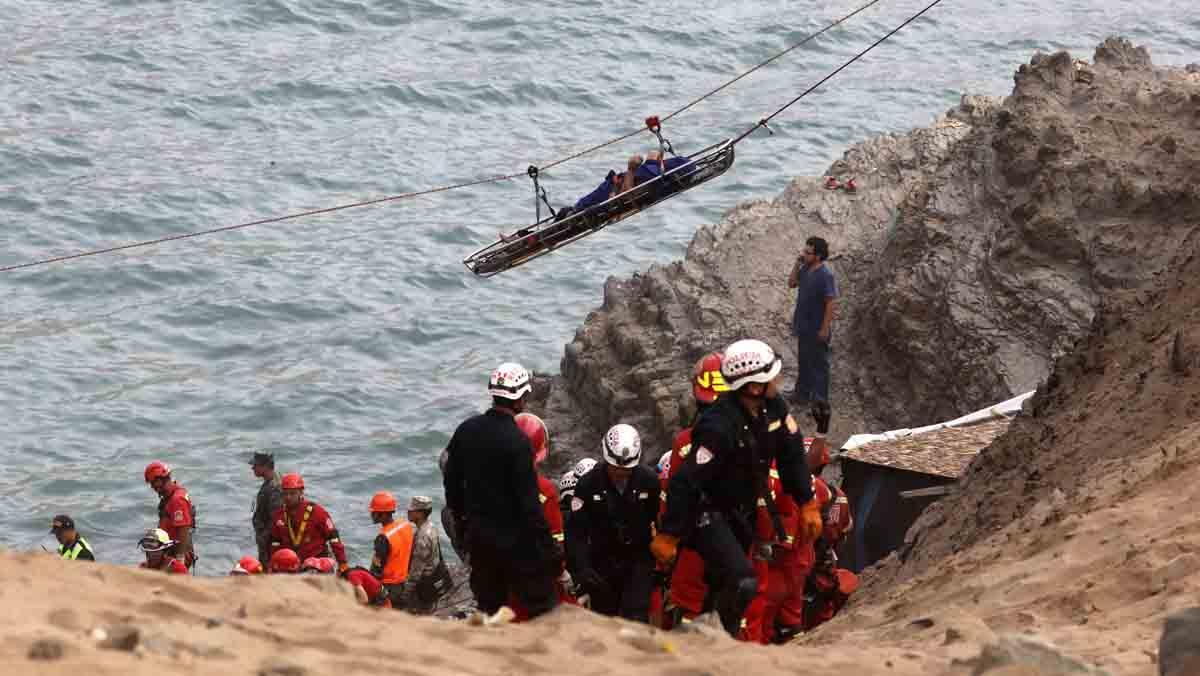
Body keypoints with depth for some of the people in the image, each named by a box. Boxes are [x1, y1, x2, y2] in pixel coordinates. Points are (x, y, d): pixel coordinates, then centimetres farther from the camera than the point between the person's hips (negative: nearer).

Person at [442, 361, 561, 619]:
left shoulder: (465, 430, 1)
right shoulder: (517, 441, -20)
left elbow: (452, 481, 12)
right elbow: (528, 501, -19)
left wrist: (461, 518, 24)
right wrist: (548, 545, -12)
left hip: (477, 535, 7)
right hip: (515, 538, -7)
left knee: (489, 607, 14)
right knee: (541, 607, 0)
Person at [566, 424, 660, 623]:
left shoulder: (649, 481, -10)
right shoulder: (589, 484, -10)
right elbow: (576, 530, -11)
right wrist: (581, 567, -22)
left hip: (639, 561, -1)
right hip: (603, 561, 1)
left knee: (636, 620, -14)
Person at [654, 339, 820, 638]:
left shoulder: (772, 408, -7)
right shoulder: (719, 427, -31)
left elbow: (791, 454, 7)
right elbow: (686, 482, -28)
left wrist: (807, 504, 5)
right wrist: (667, 535, -24)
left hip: (741, 512, 8)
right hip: (707, 513, -8)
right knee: (743, 585, -20)